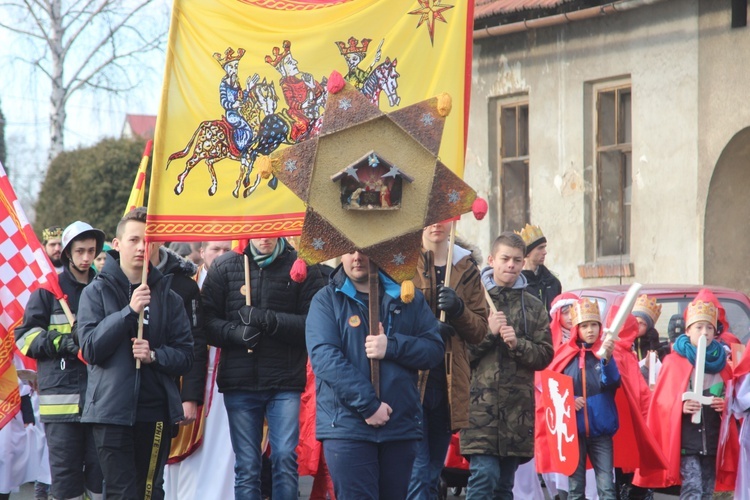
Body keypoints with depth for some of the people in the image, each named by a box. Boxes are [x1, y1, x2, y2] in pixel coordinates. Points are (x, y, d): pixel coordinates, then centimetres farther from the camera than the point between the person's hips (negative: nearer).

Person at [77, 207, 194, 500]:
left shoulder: (168, 297, 10)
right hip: (112, 412, -3)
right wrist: (129, 311, -16)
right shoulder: (97, 292, 4)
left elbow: (185, 356, 7)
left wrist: (154, 356, -13)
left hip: (156, 413, 3)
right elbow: (90, 349, -8)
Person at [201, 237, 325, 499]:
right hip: (239, 382, 1)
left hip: (285, 381, -1)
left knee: (285, 458, -8)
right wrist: (236, 332, -15)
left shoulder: (302, 267, 2)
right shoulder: (224, 267, 7)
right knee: (246, 466, 4)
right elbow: (207, 319, 4)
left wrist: (268, 320, -17)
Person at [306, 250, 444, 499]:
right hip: (346, 426, -3)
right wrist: (368, 404, -17)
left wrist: (392, 346, -15)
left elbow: (435, 348, 4)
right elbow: (324, 357, -11)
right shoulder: (327, 300, 1)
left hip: (401, 424, 3)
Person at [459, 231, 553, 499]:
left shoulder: (533, 307, 12)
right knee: (484, 475, -13)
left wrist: (517, 343, -10)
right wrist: (488, 333, -14)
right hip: (481, 404, -4)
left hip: (517, 407, 4)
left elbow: (545, 355, 6)